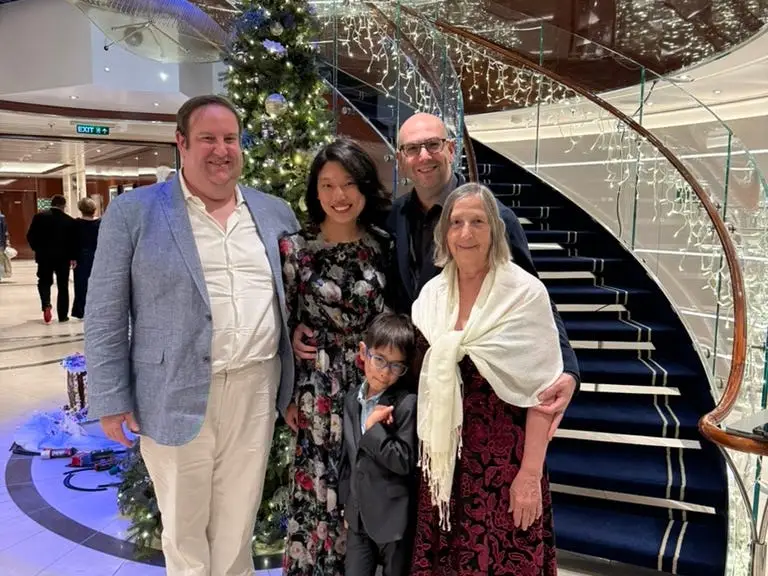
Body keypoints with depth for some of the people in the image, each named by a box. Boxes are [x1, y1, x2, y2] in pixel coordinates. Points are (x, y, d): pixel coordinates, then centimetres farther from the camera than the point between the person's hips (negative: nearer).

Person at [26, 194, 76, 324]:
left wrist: (38, 249, 11)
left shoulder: (39, 216, -3)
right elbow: (73, 240, -4)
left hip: (44, 256, 0)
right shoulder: (70, 220, -5)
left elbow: (30, 236, -4)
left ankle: (46, 304, -10)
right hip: (63, 257, 0)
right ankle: (63, 315, 9)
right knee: (63, 286, 7)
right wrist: (72, 257, 6)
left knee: (44, 282, 16)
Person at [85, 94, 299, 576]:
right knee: (184, 527, 16)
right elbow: (105, 315, -3)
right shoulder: (134, 211, -4)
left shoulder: (275, 212, 7)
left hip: (257, 388, 3)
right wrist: (111, 400, -5)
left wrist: (299, 353, 2)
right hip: (177, 396, -2)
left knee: (238, 522, 18)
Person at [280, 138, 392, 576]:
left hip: (376, 384, 3)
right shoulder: (295, 248, -6)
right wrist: (287, 396, -2)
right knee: (321, 494, 7)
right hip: (321, 390, -2)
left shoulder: (384, 245, 1)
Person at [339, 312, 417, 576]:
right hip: (359, 517, 5)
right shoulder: (353, 399, 4)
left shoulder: (407, 404, -16)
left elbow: (405, 462, -19)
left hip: (393, 519, -5)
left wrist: (373, 427, -22)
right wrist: (346, 503, 14)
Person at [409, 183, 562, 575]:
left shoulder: (526, 293, -10)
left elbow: (542, 391, -10)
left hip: (504, 462, -4)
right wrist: (426, 456, 9)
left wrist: (531, 474, -14)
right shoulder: (431, 293, 4)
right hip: (442, 461, 4)